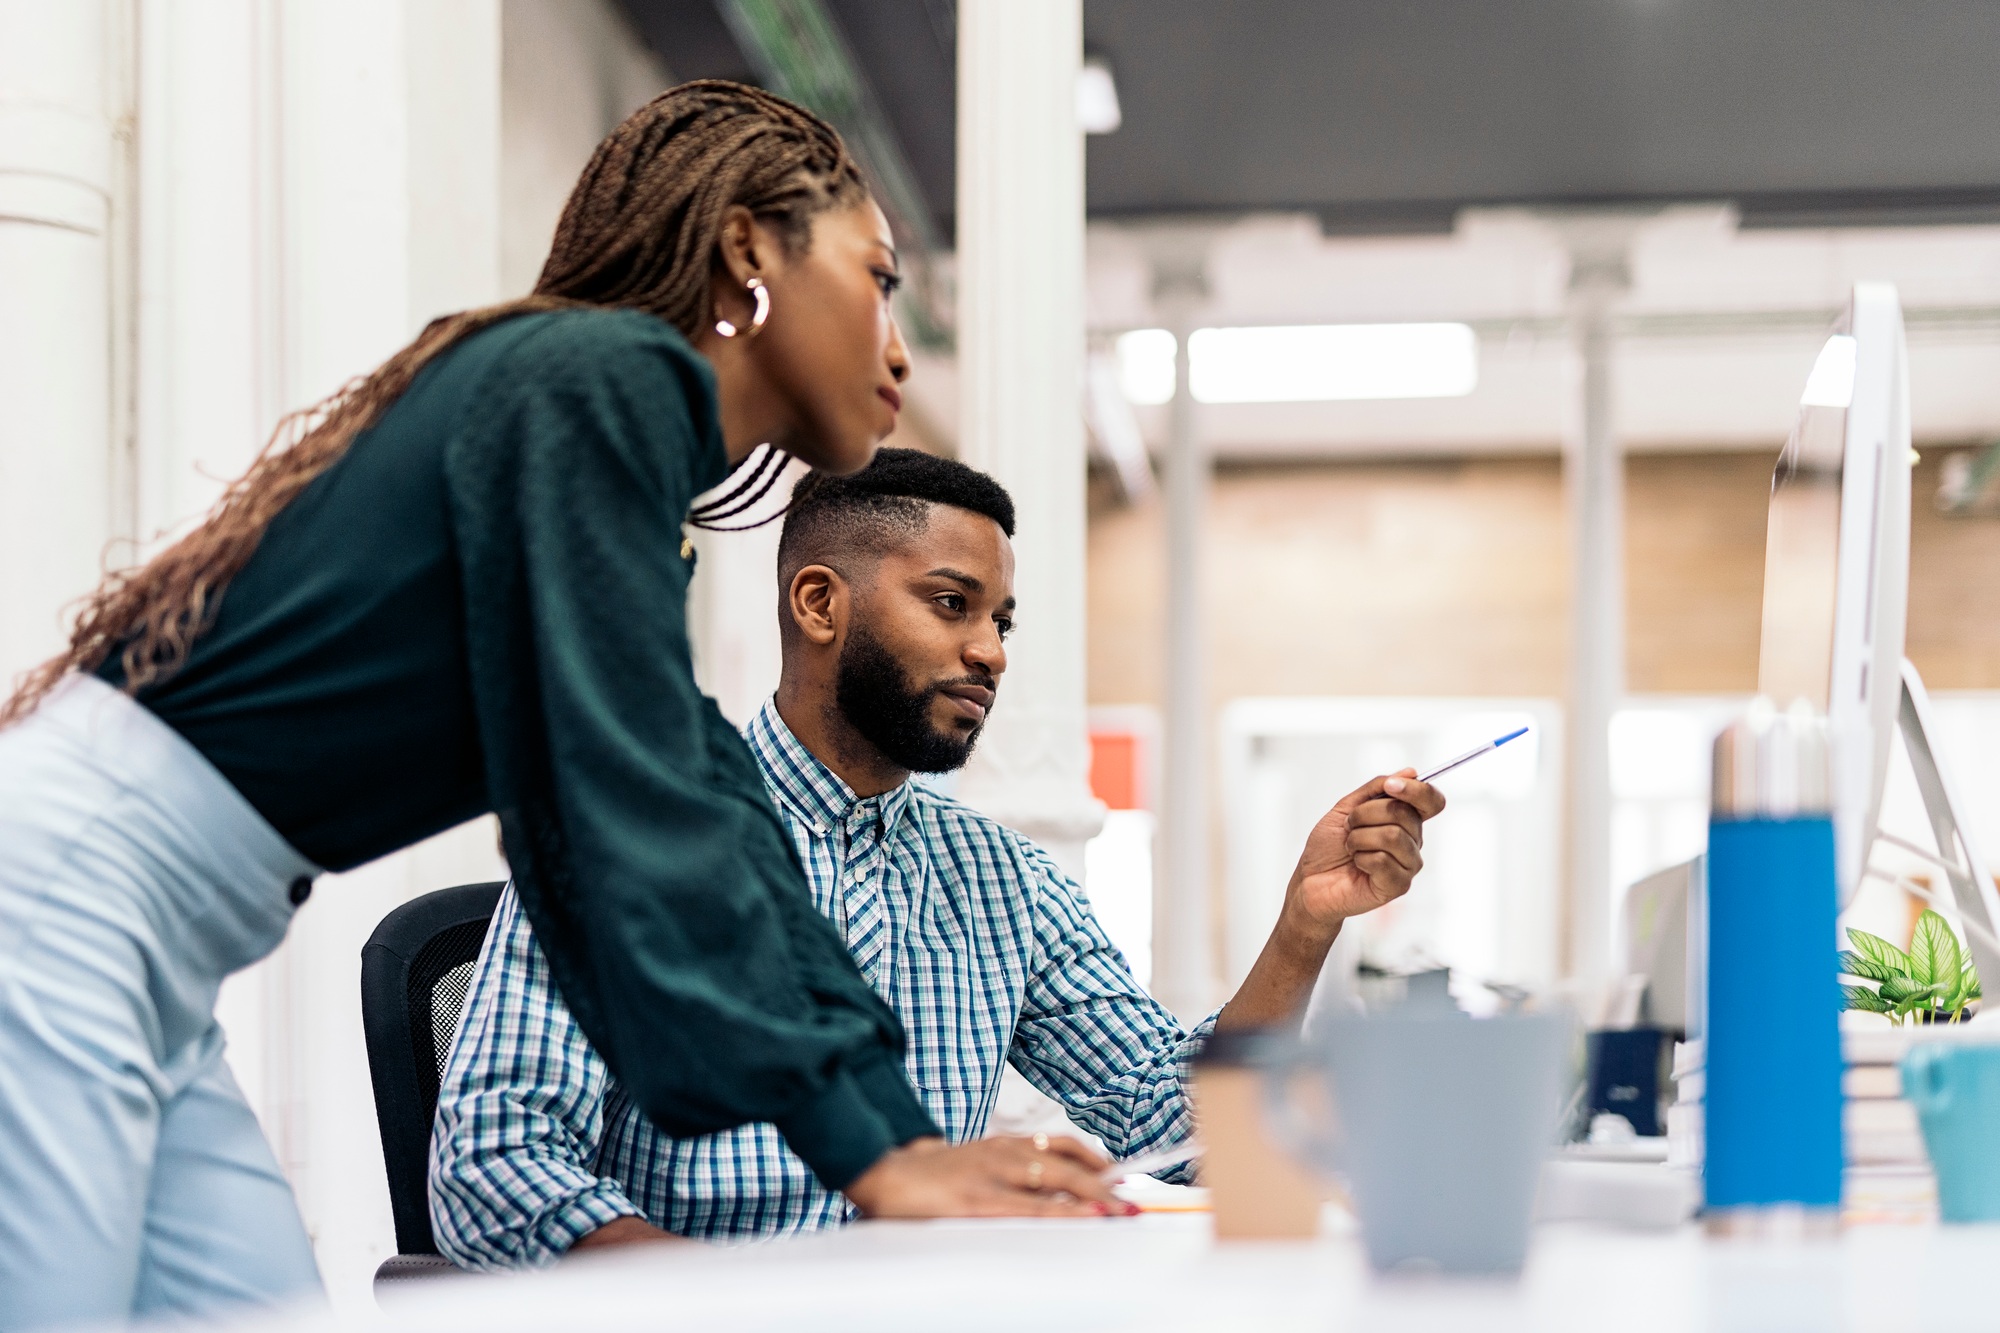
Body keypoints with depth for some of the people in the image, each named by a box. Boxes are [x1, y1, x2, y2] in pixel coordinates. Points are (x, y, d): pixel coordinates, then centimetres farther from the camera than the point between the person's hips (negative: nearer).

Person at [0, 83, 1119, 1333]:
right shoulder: (609, 382, -10)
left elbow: (704, 829, 15)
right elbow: (633, 820, -17)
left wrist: (911, 1140, 8)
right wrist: (867, 1150, -16)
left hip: (154, 992, 10)